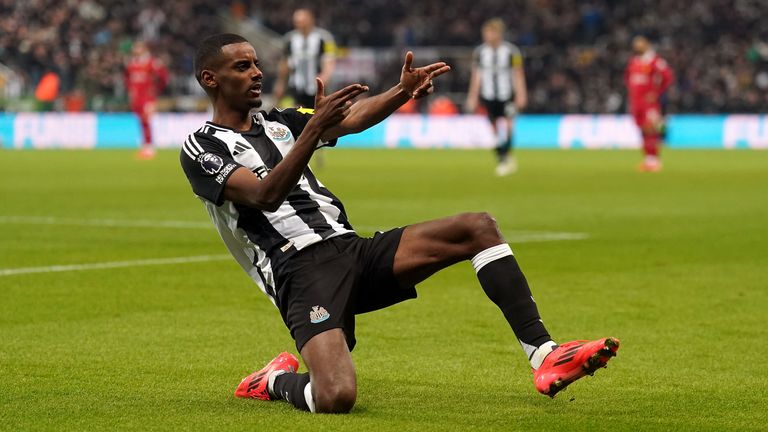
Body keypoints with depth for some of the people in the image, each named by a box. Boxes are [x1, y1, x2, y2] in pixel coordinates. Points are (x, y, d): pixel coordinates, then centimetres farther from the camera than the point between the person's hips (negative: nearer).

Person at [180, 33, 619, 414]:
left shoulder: (278, 122, 21)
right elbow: (266, 195, -19)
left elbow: (352, 119, 8)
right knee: (335, 398, -30)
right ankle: (278, 381, 8)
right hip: (302, 272, -7)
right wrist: (315, 129, -30)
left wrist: (403, 92, -11)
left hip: (353, 249, 7)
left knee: (478, 227, -7)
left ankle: (545, 357, -10)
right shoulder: (201, 148, -2)